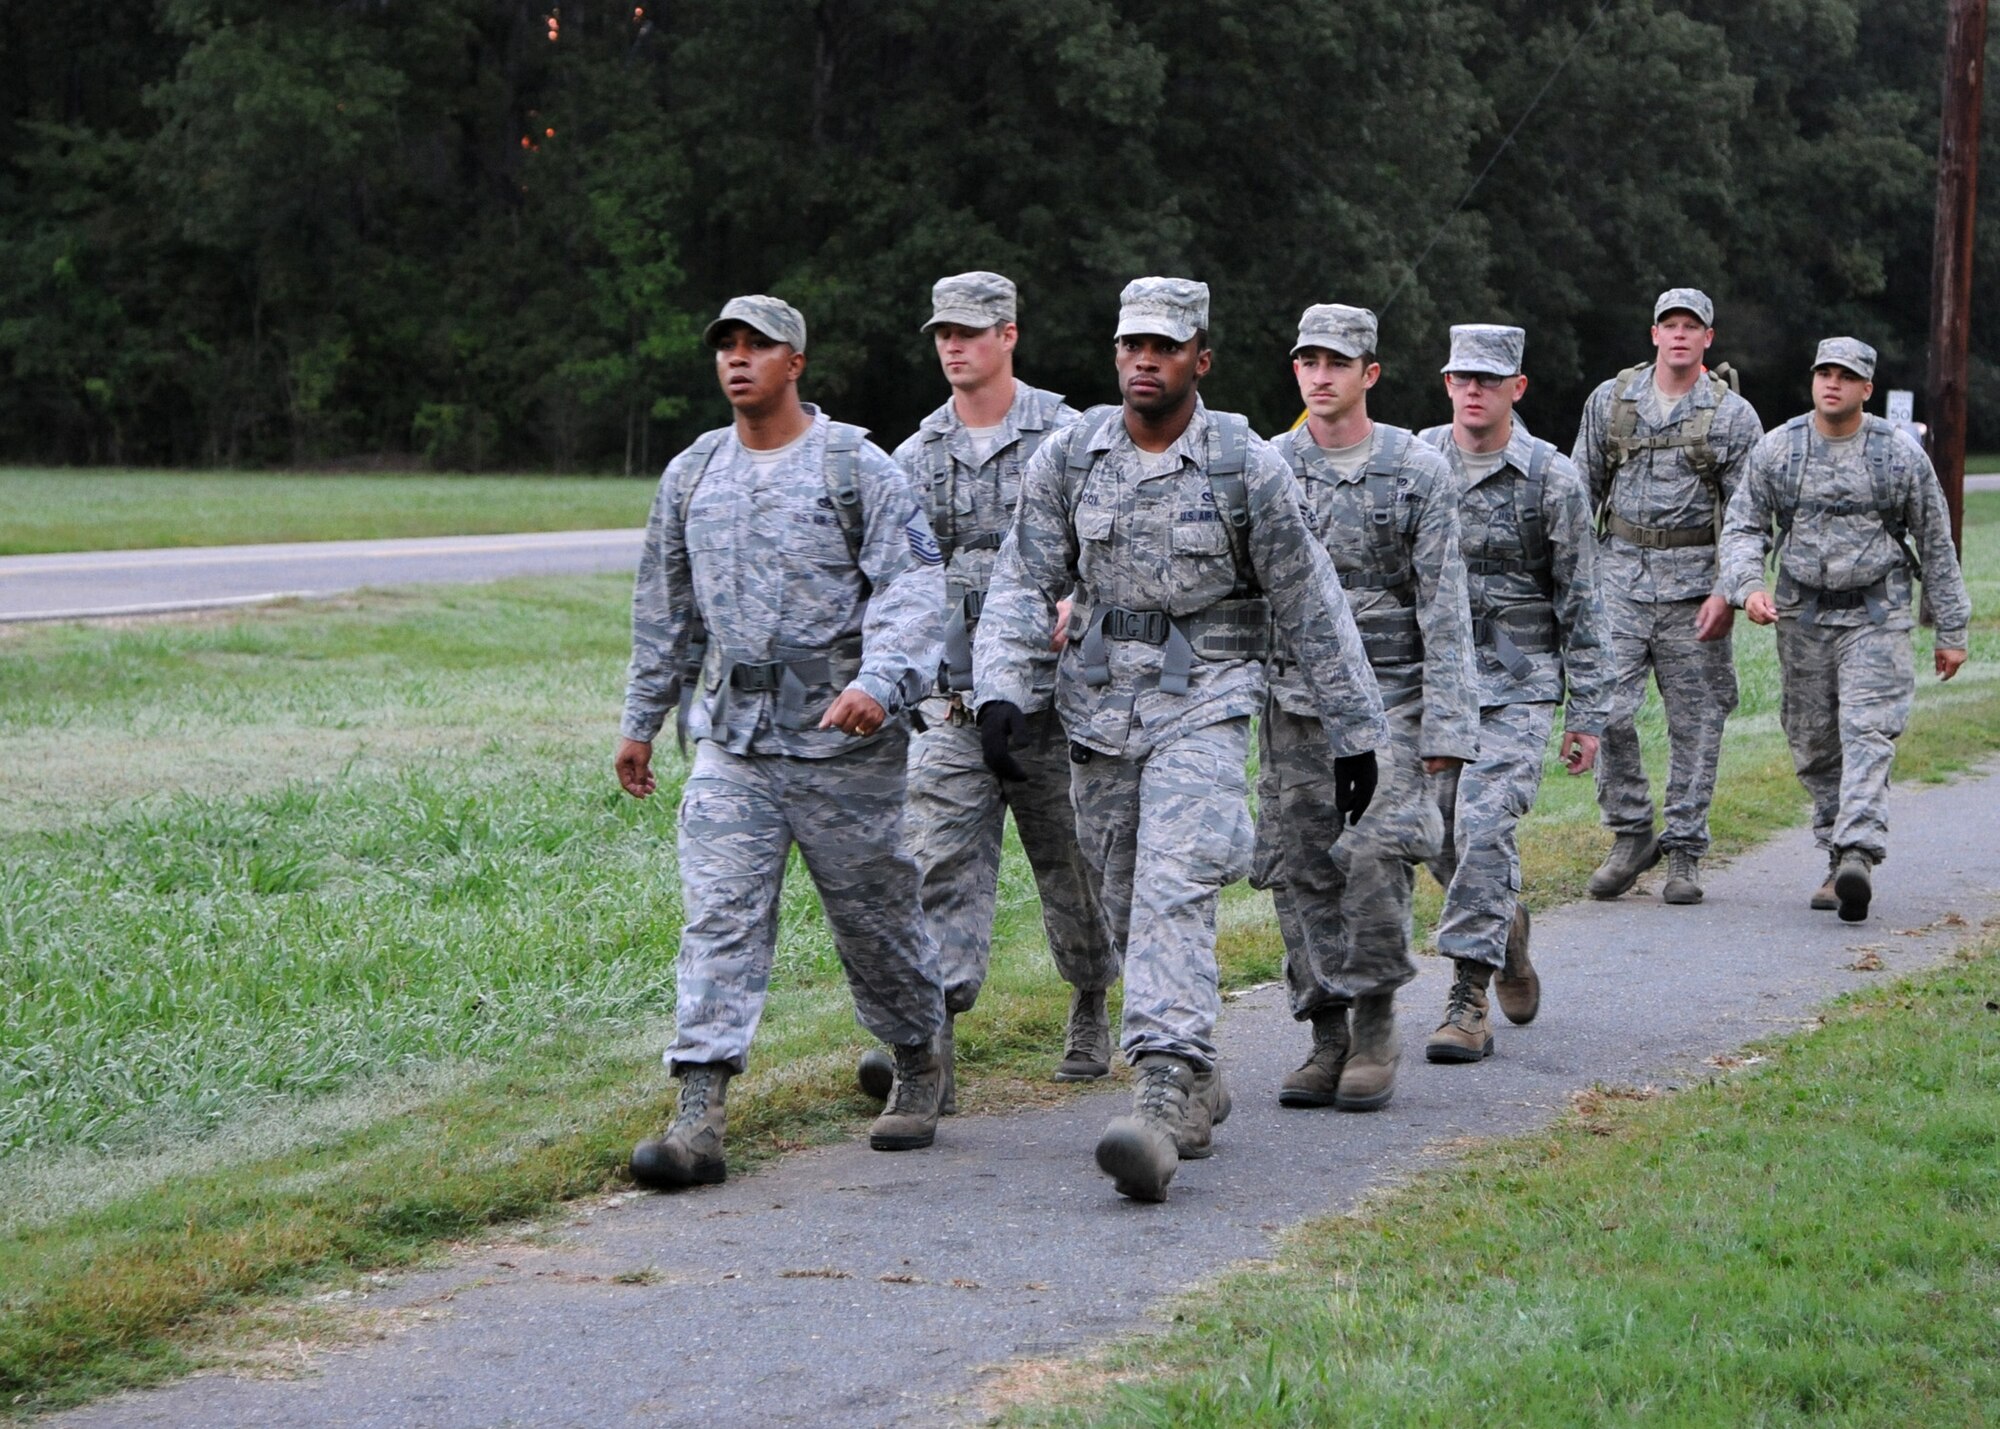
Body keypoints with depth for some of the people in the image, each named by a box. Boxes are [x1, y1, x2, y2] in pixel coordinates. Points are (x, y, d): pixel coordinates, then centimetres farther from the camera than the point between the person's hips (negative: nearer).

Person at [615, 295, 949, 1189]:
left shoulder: (857, 468, -5)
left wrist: (879, 683, -29)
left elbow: (913, 587, -13)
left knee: (876, 918, 8)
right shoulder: (690, 476, 11)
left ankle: (919, 1068, 31)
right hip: (731, 742, 4)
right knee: (718, 920, -8)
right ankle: (699, 1119, -15)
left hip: (843, 744, -3)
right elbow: (663, 607, 21)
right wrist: (641, 722, 22)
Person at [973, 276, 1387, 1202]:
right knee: (1127, 910, 10)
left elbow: (1310, 605, 1)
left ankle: (1162, 1099, -31)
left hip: (1203, 704, -4)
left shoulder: (1247, 467, -6)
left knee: (1175, 896, -21)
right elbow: (1023, 583, 3)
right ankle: (1199, 1087, 28)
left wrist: (1356, 733, 4)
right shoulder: (1068, 458, 2)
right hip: (1098, 705, 4)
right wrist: (1000, 692, -12)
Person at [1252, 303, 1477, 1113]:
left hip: (1389, 693, -3)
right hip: (1294, 702, 3)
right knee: (1300, 871, 1)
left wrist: (1446, 721, -9)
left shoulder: (1420, 472, 1)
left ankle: (1375, 1028, -5)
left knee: (1376, 855, -17)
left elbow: (1444, 606, -2)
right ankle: (1327, 1038, 9)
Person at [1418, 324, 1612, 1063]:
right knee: (1439, 835, 8)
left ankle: (1469, 1000, -10)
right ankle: (1504, 923, 39)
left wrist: (1587, 714, -1)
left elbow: (1580, 603, 1)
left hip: (1517, 685, -4)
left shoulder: (1552, 478, -3)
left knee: (1484, 827, -15)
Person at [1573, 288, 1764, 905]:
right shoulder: (1610, 400, 8)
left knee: (1695, 719, 1)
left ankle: (1684, 853, 10)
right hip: (1619, 572, 1)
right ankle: (1631, 835, 7)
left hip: (1695, 578, -1)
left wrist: (1728, 592, -11)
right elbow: (1582, 491, 13)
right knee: (1607, 709, -9)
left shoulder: (1734, 415, 2)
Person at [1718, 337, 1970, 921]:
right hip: (1802, 620, 3)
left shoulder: (1901, 455, 0)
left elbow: (1936, 544, 7)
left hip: (1877, 616, -3)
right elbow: (1743, 526, 6)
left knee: (1868, 734, -17)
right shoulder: (1776, 450, 4)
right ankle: (1837, 858, 15)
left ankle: (1859, 856, -28)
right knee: (1814, 748, 5)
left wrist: (1951, 631, 8)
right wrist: (1748, 585, -15)